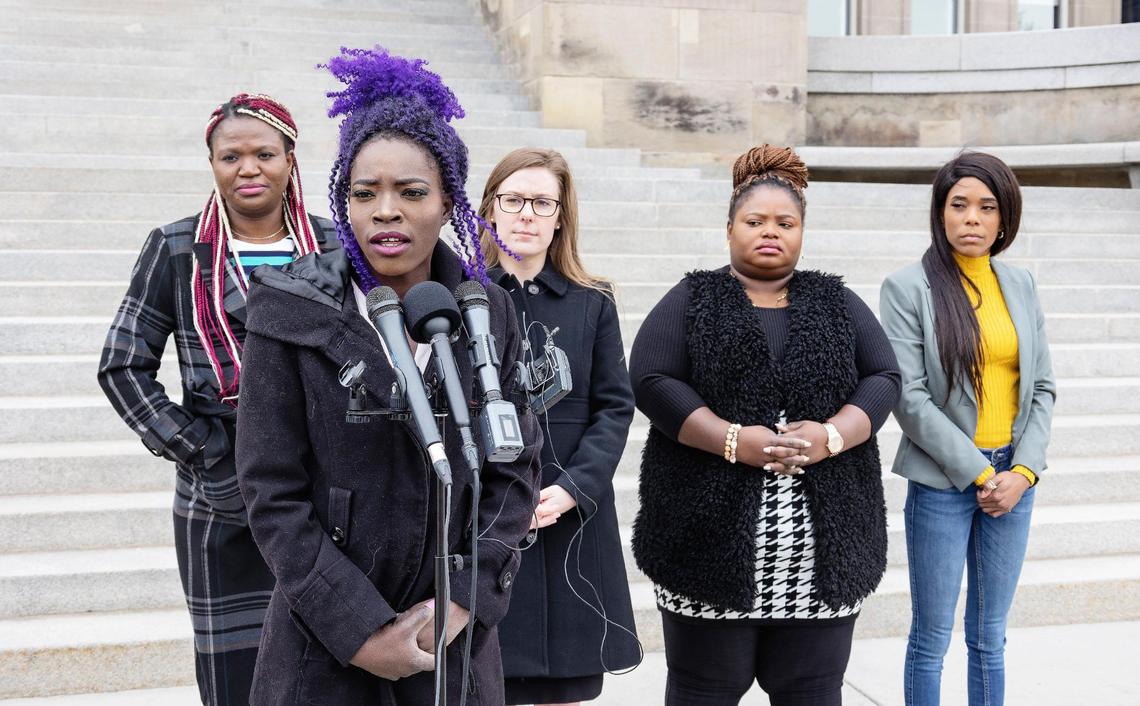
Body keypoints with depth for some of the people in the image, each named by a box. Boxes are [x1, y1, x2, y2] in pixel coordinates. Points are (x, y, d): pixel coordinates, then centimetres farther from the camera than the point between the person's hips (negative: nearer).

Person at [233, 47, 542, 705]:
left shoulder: (490, 314, -1)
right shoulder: (293, 314, -8)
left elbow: (515, 469, 1)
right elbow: (274, 493, -10)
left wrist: (464, 600, -9)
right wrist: (360, 628, -14)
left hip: (456, 634, 2)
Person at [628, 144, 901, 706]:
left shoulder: (838, 303, 14)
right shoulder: (692, 301, 6)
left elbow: (883, 379, 7)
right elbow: (652, 381, -5)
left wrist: (832, 436, -12)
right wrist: (732, 440, -18)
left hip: (824, 541, 2)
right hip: (711, 534, -2)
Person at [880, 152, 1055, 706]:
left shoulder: (1020, 285, 8)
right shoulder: (908, 287, -7)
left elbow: (1042, 386, 7)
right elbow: (908, 397, -12)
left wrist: (1023, 471, -6)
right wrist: (980, 473, -13)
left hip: (1013, 479, 4)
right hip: (942, 479, -4)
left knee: (990, 638, 13)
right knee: (931, 637, 5)